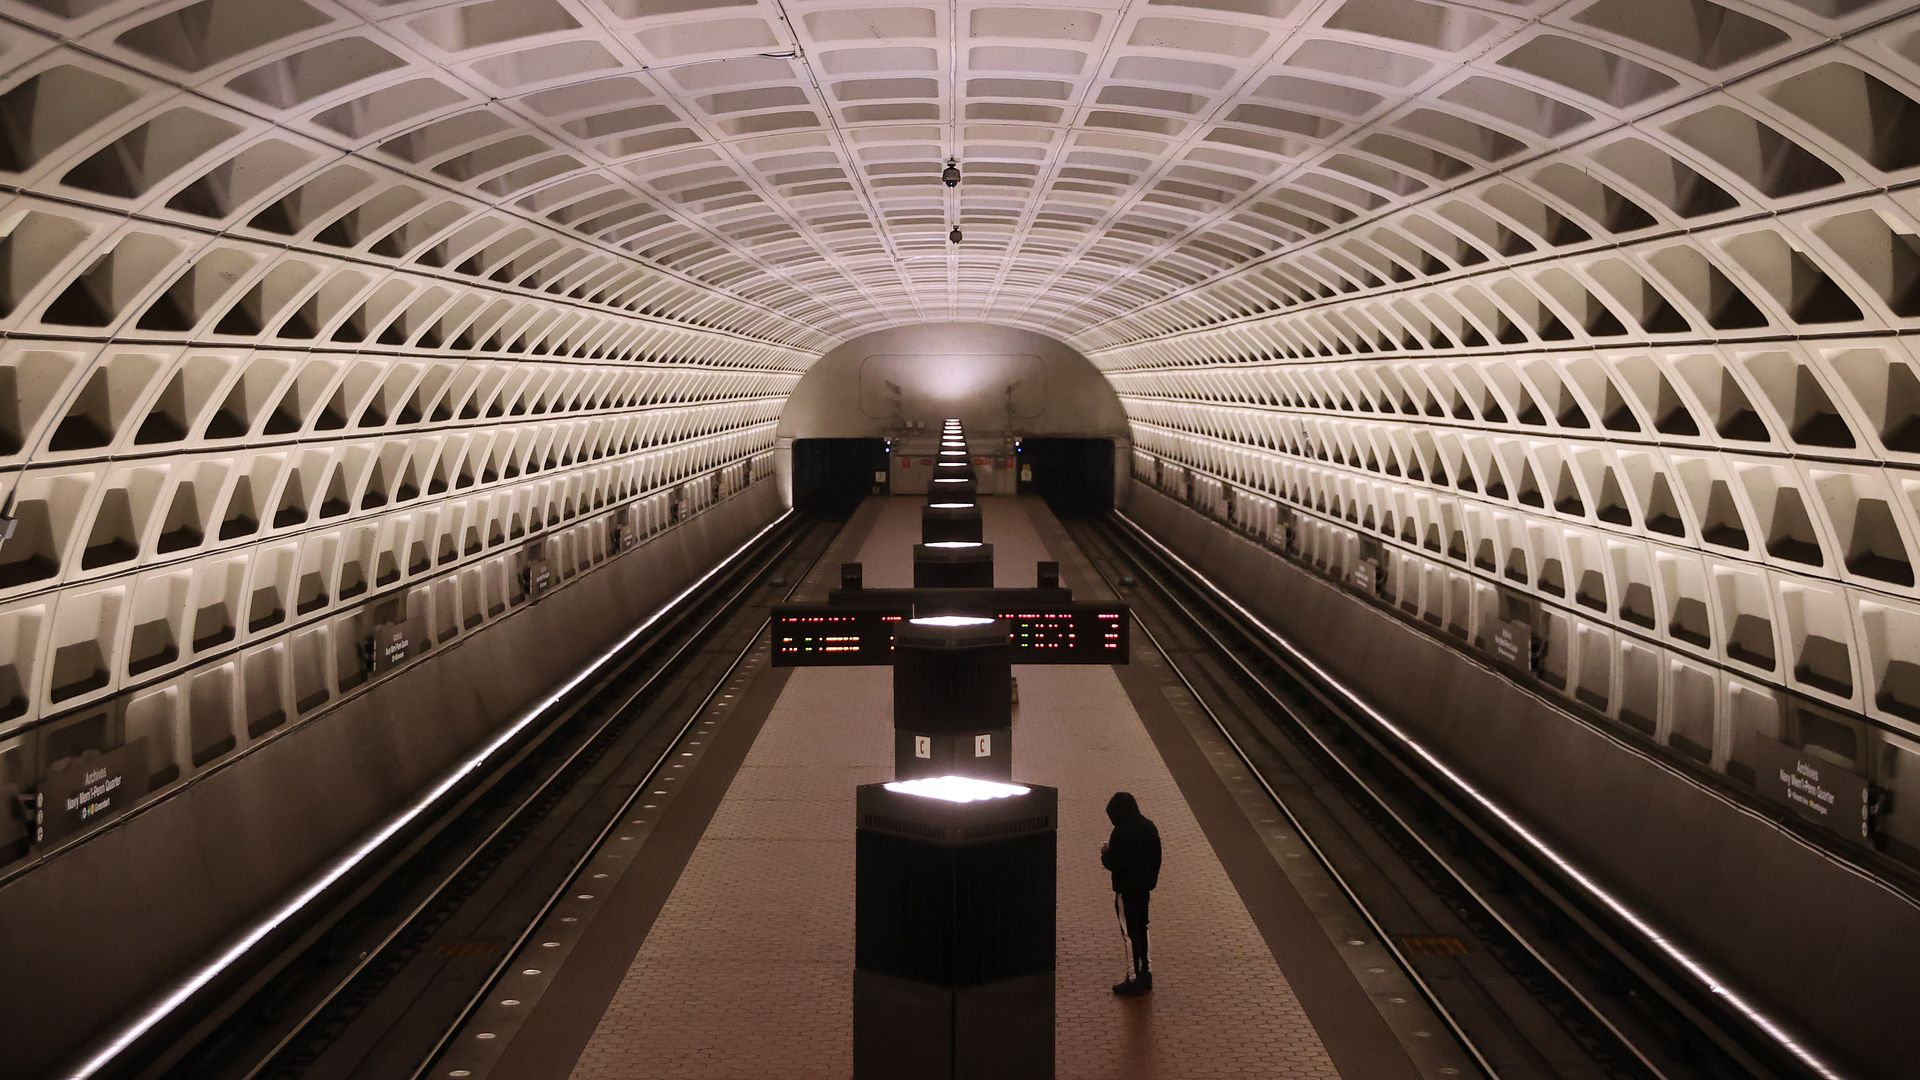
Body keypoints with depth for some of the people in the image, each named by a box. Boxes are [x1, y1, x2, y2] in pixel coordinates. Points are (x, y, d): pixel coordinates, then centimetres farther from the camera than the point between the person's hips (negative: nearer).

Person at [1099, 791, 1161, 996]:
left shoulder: (1121, 832, -22)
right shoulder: (1149, 827, 3)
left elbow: (1114, 863, -24)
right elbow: (1156, 858, 9)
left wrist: (1105, 853, -5)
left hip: (1127, 890, -8)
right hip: (1144, 887, 8)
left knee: (1130, 933, 1)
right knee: (1141, 929, 19)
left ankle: (1134, 981, 7)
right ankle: (1145, 974, 28)